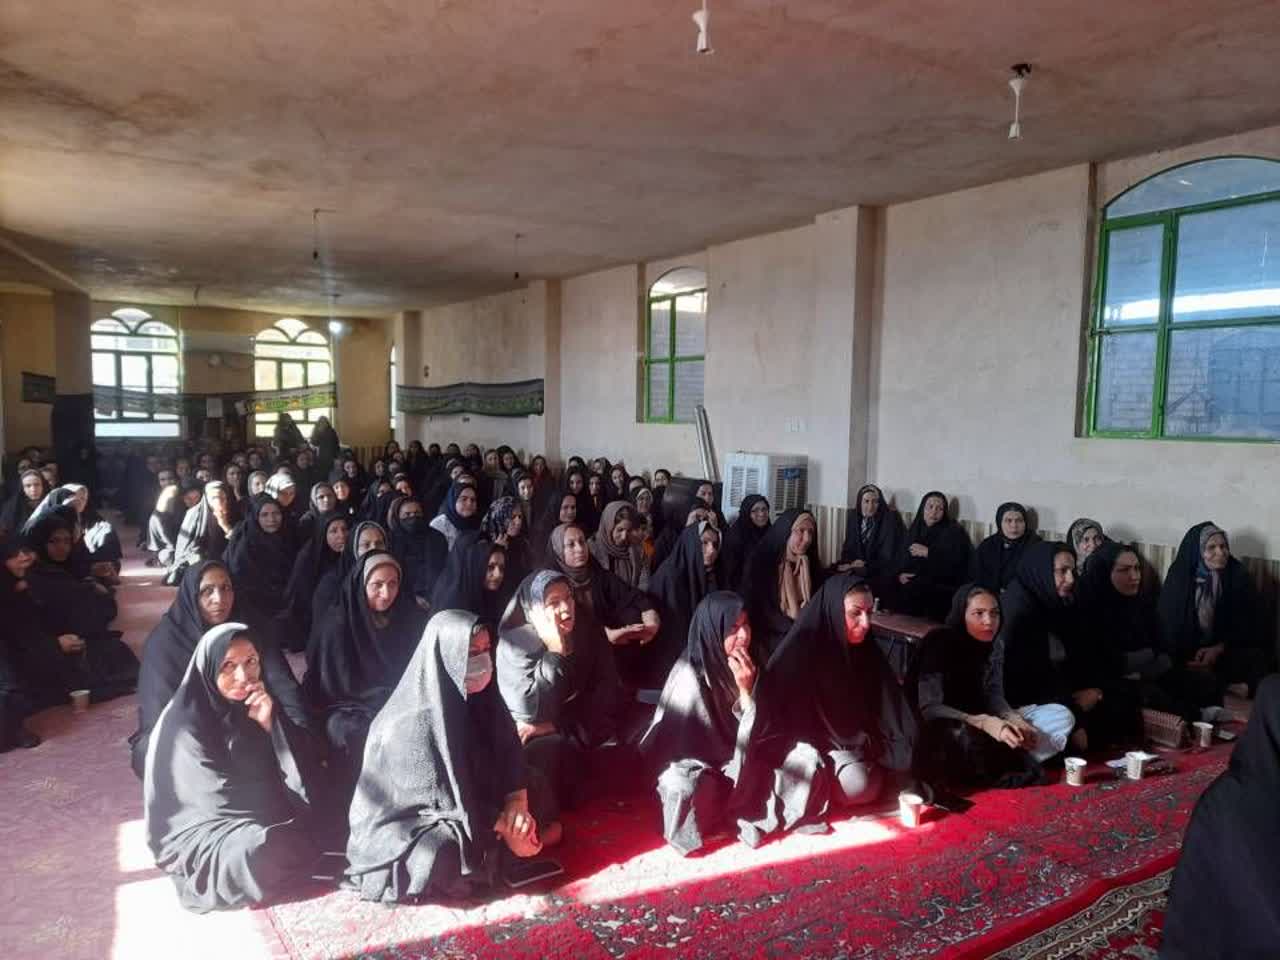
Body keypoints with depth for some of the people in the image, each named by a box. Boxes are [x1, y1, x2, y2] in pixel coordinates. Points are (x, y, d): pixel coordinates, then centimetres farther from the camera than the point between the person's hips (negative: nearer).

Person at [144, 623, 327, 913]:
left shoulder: (258, 704, -1)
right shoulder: (185, 723, -18)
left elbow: (299, 771, -4)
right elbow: (225, 798, -18)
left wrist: (269, 725, -19)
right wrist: (289, 814, -15)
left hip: (259, 819, 6)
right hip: (203, 832, -6)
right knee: (266, 851, -30)